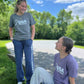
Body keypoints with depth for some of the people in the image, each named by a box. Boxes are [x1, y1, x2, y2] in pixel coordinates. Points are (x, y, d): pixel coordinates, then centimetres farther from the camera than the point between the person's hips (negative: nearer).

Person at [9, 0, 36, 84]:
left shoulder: (28, 15, 3)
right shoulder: (13, 16, 6)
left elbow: (33, 28, 6)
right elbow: (10, 29, 16)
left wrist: (31, 39, -2)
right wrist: (12, 38, 4)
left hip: (27, 40, -1)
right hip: (17, 41, 2)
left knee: (29, 61, -3)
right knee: (18, 61, 8)